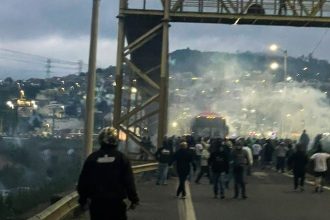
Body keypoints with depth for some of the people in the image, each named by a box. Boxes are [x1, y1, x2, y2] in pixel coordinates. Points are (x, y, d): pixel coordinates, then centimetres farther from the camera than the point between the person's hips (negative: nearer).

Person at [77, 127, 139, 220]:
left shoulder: (92, 157, 1)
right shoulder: (121, 158, -5)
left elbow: (83, 181, 4)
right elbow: (129, 181, -7)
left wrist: (83, 199, 14)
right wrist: (134, 199, 1)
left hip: (96, 202, 2)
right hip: (116, 202, -2)